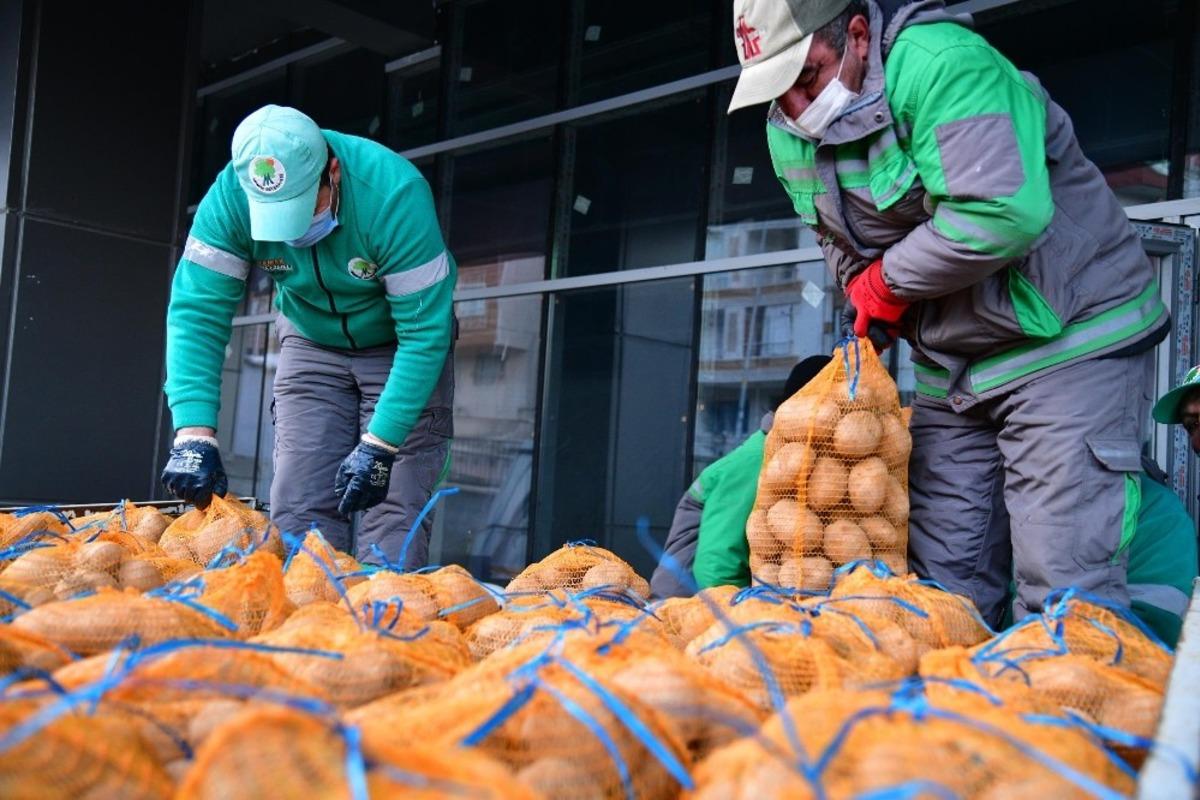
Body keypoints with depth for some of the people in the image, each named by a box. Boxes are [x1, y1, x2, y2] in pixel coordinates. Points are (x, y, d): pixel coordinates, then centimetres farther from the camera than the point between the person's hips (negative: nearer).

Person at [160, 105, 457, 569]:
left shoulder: (394, 193, -33)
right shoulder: (230, 197, -23)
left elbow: (425, 330, -31)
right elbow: (197, 312, -23)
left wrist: (380, 444, -34)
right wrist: (194, 434, -35)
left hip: (401, 348, -3)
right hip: (311, 344, 3)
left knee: (394, 512, -13)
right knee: (298, 511, -3)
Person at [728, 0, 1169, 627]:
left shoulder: (943, 64, -22)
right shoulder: (789, 132, 4)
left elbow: (1003, 215, -33)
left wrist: (887, 281, -19)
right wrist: (871, 304, -4)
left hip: (1071, 340, -7)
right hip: (951, 365, 8)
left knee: (1061, 582, -12)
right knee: (941, 578, 7)